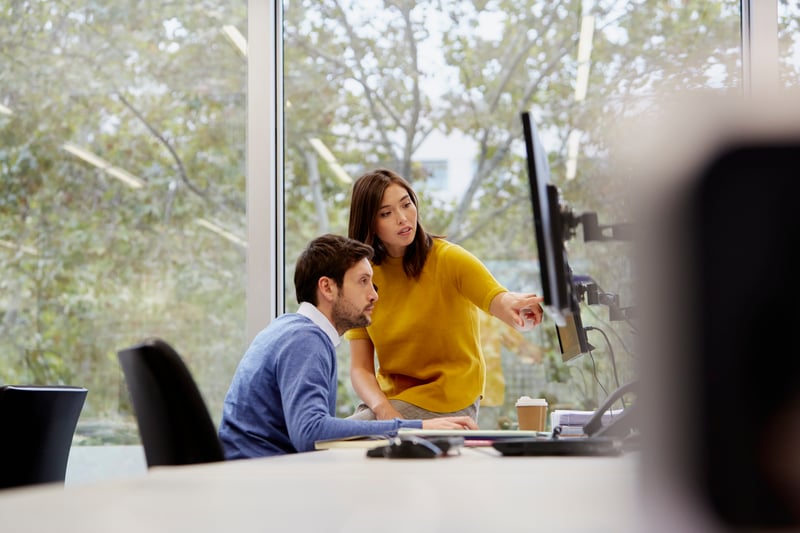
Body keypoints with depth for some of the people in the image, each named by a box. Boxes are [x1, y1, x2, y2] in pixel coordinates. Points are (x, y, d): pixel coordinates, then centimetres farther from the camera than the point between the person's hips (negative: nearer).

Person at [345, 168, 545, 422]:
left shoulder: (449, 258, -9)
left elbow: (498, 300, -25)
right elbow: (360, 368, -2)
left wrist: (515, 307, -50)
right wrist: (383, 409, -22)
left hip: (448, 403, -4)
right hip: (389, 398, 4)